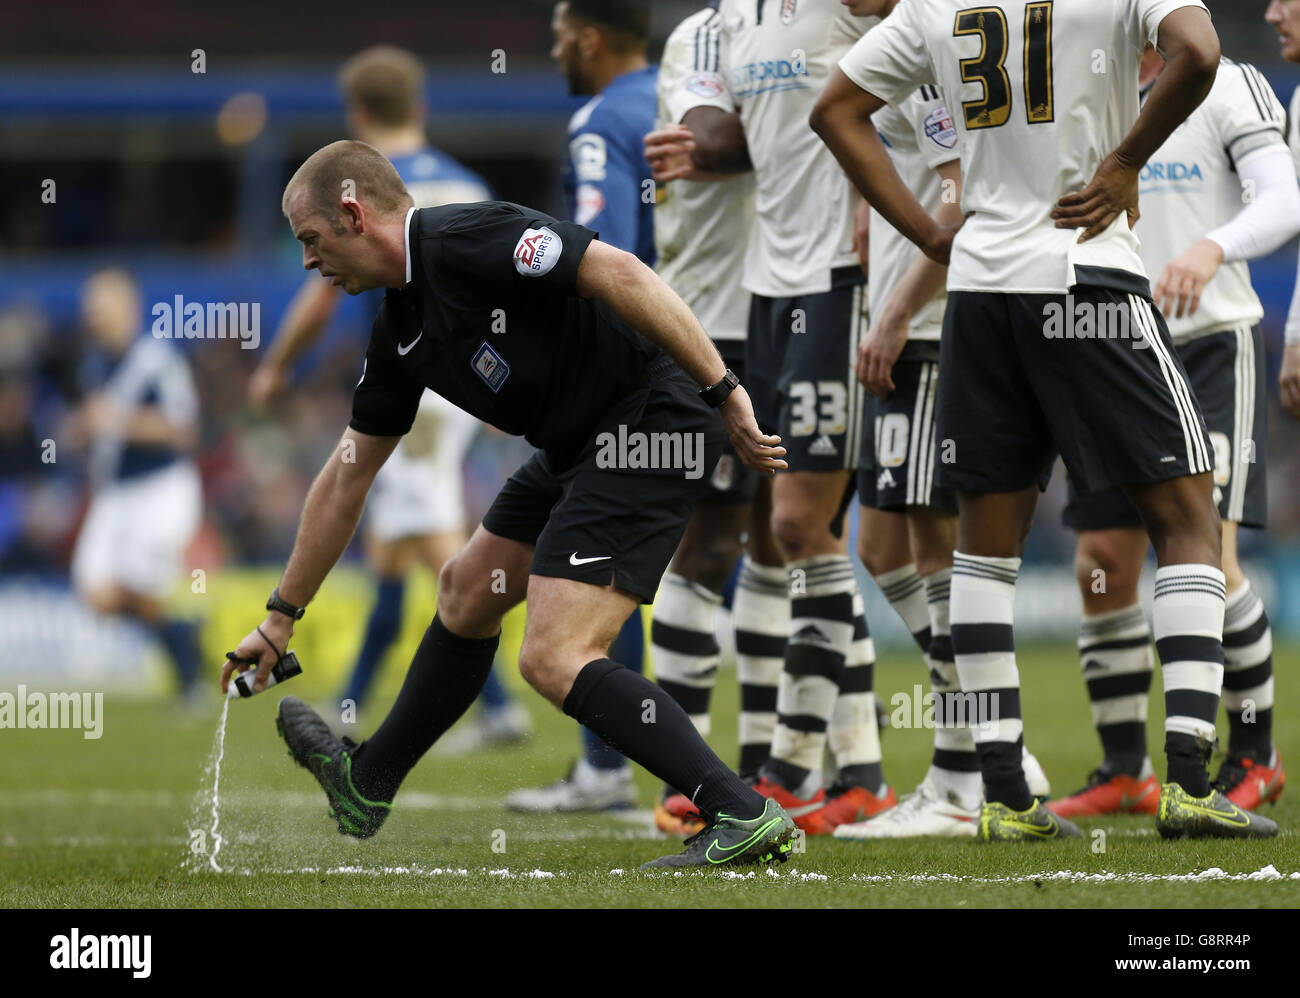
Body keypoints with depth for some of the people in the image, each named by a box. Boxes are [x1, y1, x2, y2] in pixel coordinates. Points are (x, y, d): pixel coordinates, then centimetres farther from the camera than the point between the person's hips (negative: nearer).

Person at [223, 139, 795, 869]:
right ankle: (368, 785, 44)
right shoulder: (402, 330, 12)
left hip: (649, 428, -10)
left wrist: (726, 392, -27)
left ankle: (746, 817, -20)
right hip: (583, 446, 10)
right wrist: (281, 618, 25)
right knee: (468, 592, 24)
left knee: (555, 659, -17)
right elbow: (347, 477, 20)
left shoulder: (464, 242, -18)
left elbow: (622, 275, -26)